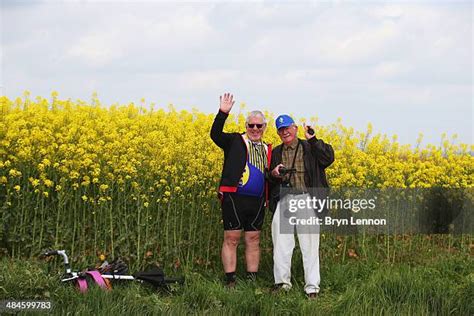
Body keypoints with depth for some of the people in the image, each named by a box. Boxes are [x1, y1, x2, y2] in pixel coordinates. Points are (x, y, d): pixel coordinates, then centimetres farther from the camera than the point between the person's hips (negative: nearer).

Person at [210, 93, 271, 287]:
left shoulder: (266, 150, 19)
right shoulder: (236, 141, 3)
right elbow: (215, 134, -13)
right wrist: (223, 113, -24)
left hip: (257, 201, 5)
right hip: (234, 198, -5)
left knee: (253, 240, 9)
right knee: (231, 239, -3)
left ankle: (252, 279, 15)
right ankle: (230, 281, 0)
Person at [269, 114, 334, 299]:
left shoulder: (309, 148, 5)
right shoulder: (276, 152, 16)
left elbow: (328, 159, -12)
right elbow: (268, 178, 22)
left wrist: (312, 139, -15)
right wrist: (273, 174, -2)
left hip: (306, 200, -4)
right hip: (283, 200, 4)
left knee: (310, 244, -3)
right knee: (281, 243, 6)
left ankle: (312, 287, 1)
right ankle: (282, 282, 19)